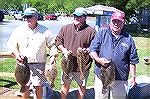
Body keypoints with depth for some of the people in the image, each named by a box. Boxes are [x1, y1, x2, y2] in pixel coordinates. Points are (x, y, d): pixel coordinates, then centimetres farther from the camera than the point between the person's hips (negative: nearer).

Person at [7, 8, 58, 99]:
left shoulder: (45, 31, 1)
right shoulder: (19, 30, 4)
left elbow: (53, 45, 7)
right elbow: (11, 44, 9)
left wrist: (53, 56, -9)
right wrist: (16, 53, -8)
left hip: (39, 64, 0)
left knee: (39, 86, 5)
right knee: (25, 86, 4)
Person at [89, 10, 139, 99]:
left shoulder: (128, 39, 5)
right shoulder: (101, 33, 3)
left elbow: (132, 61, 8)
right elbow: (92, 50, -1)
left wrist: (133, 76, 6)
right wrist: (98, 59, -19)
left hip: (120, 80, 1)